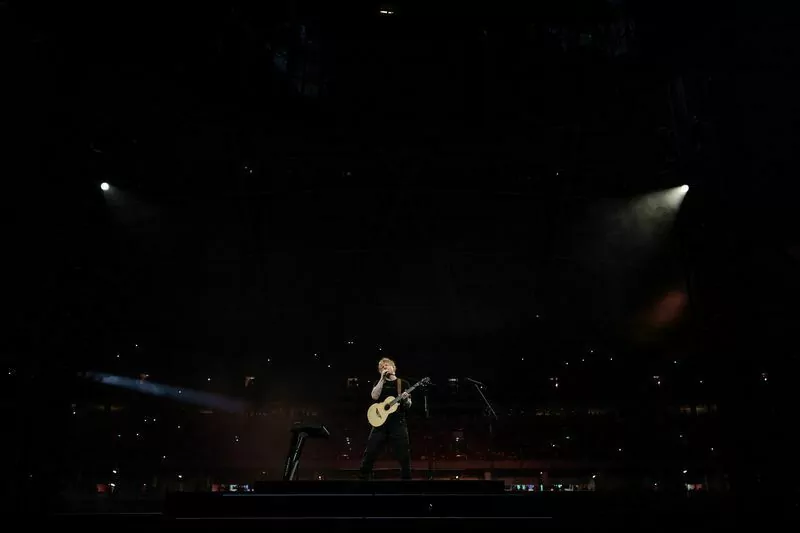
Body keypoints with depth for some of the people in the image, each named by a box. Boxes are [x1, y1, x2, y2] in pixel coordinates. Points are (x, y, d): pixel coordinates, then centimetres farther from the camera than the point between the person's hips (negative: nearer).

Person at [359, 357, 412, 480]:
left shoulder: (403, 384, 8)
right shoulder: (379, 383, 12)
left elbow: (408, 405, 3)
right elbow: (374, 396, -8)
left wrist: (406, 399, -20)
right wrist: (382, 379, -9)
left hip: (398, 423, -1)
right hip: (380, 422, 1)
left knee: (404, 456, -3)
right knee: (369, 453, 0)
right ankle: (363, 477, 10)